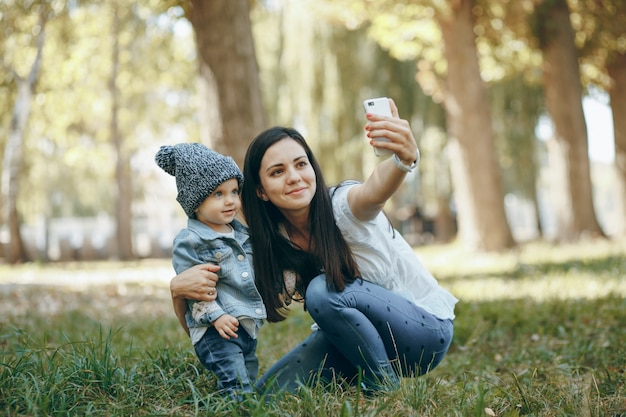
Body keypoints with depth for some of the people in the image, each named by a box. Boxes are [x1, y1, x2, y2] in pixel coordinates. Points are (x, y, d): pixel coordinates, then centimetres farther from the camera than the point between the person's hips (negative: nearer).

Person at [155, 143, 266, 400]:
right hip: (215, 330, -8)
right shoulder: (189, 241, -10)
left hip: (248, 325, 8)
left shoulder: (241, 233, 14)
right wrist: (215, 316, -19)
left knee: (250, 382, 12)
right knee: (238, 389, -18)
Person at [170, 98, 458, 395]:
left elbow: (374, 190, -48)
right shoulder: (272, 246, -5)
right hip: (364, 331, 6)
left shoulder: (342, 206, -23)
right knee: (269, 392, -6)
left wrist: (404, 158, -72)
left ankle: (383, 381, -13)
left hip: (426, 328, -6)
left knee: (323, 290, -30)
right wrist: (180, 288, -33)